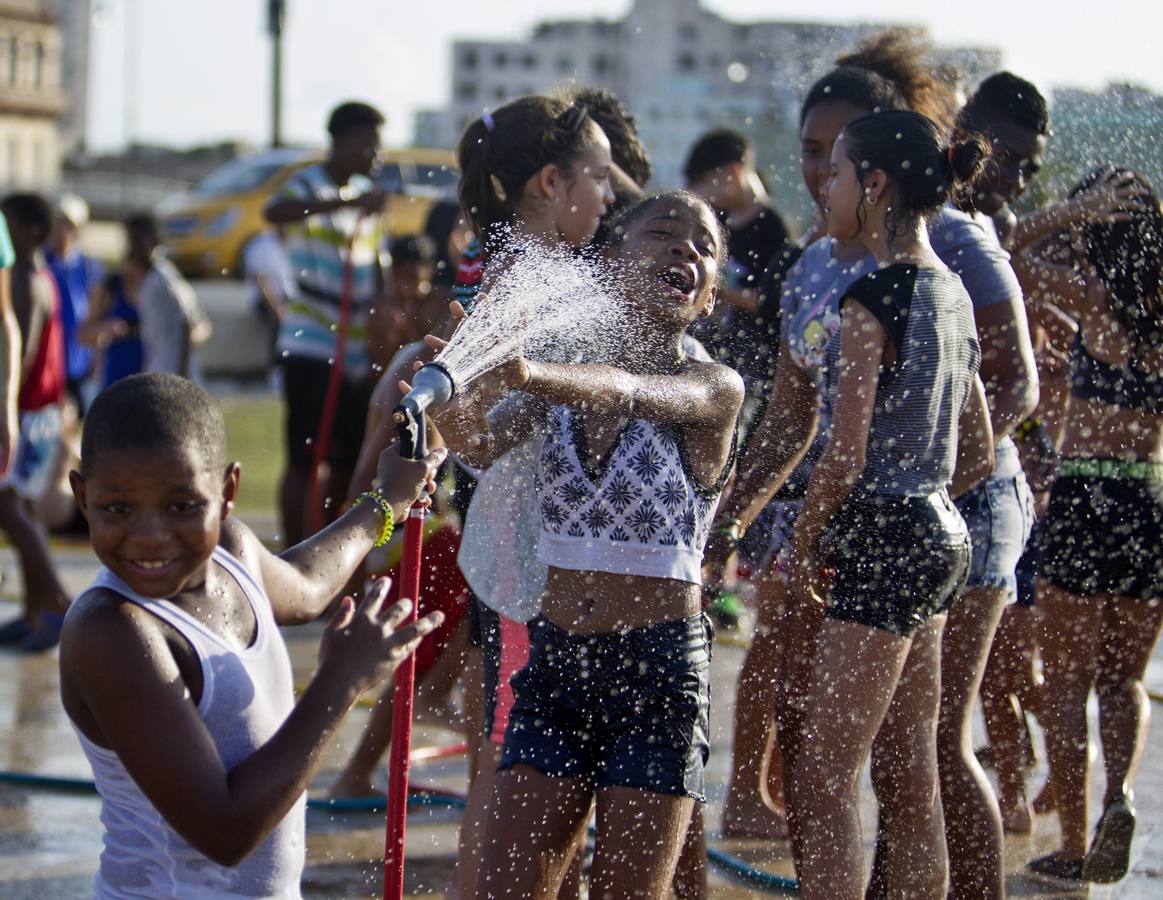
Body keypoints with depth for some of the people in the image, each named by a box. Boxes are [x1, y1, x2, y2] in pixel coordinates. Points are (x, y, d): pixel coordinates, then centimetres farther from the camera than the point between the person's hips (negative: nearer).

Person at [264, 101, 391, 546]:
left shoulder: (368, 195, 16)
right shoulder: (309, 186, -7)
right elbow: (274, 211, -31)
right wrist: (346, 203, -41)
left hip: (357, 353, 7)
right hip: (310, 346, -7)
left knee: (349, 461, 10)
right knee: (305, 459, -9)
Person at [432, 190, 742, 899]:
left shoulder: (715, 388, -6)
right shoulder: (564, 379, 7)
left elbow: (632, 392, -27)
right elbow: (484, 446, -11)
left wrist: (533, 376, -47)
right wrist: (454, 400, -35)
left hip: (659, 670, -3)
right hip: (557, 661, 3)